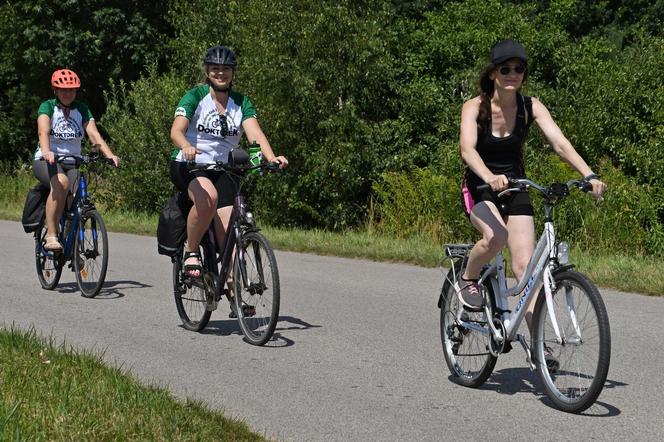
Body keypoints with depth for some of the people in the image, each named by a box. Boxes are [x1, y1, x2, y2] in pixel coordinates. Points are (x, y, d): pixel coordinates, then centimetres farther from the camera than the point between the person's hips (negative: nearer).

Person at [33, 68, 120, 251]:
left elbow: (93, 134, -9)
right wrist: (46, 151, -44)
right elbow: (43, 131, -23)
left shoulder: (82, 109, 5)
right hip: (46, 161, -3)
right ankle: (51, 236, -33)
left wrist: (110, 155, -27)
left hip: (72, 162, 3)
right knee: (61, 182, -37)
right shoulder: (48, 106, -3)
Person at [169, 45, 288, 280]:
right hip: (188, 165, -3)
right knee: (208, 196, -36)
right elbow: (176, 130, -20)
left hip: (222, 170, 4)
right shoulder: (195, 96, -5)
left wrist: (271, 157, -32)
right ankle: (191, 252, -17)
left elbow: (255, 132, -11)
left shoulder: (241, 103, 5)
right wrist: (186, 147, -44)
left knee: (228, 232, -13)